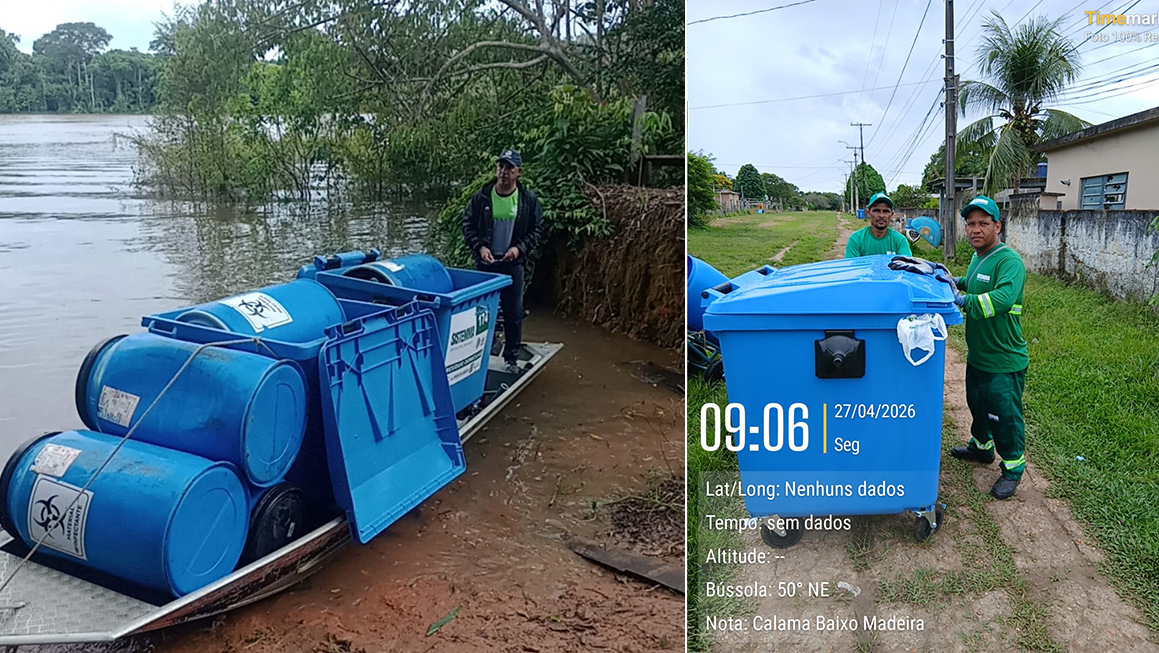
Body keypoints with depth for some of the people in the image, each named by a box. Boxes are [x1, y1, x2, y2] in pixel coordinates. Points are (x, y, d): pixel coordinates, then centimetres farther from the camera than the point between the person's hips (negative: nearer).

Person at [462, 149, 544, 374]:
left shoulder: (529, 200, -2)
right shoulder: (481, 197, -2)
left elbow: (537, 229, 4)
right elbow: (468, 225, 4)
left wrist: (520, 248, -11)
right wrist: (479, 246, -12)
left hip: (513, 264, 0)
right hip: (485, 262, 0)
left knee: (514, 313, 6)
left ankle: (512, 357, 20)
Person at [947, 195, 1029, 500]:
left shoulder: (1009, 261, -22)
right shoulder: (978, 257, 7)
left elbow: (1003, 298, -39)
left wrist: (963, 300, -39)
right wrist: (958, 282, 12)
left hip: (1004, 361, -9)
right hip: (977, 355, 9)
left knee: (1004, 415, 4)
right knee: (977, 404, 25)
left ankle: (1013, 468, 21)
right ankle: (981, 446, 47)